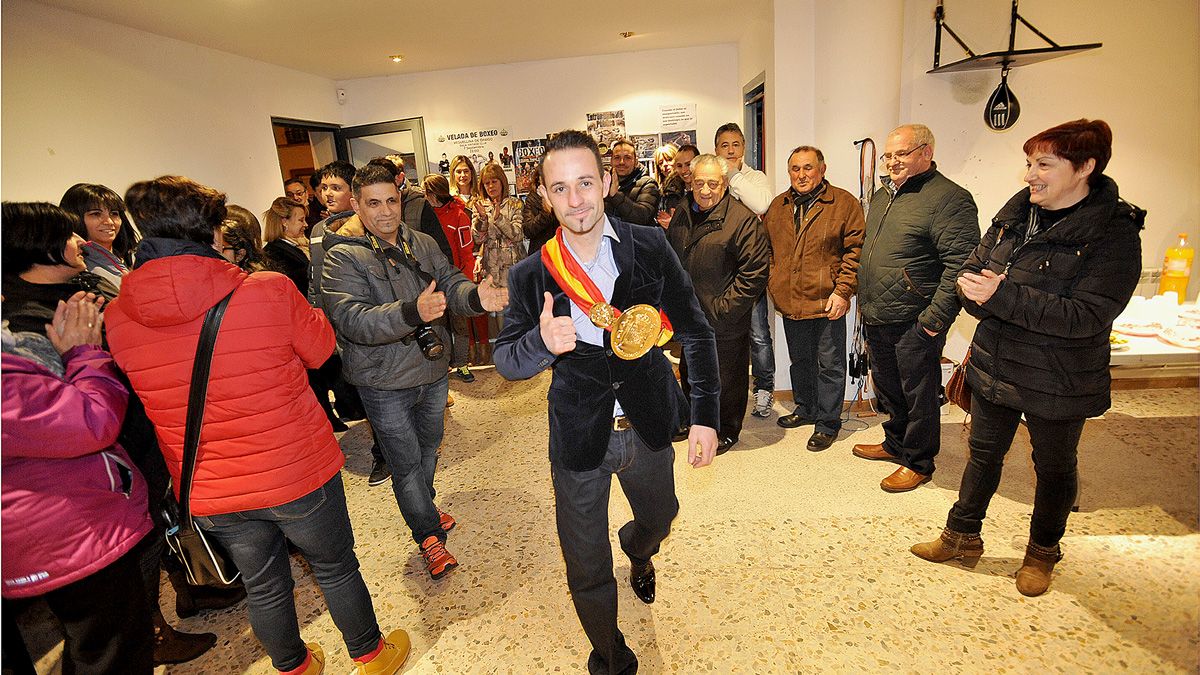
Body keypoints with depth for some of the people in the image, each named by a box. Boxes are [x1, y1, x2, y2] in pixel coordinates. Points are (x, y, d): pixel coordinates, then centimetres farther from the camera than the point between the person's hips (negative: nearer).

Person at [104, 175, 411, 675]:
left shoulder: (115, 319, -10)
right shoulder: (270, 291, -22)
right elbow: (319, 349, -5)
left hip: (209, 496, 3)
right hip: (300, 475, -3)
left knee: (264, 586, 25)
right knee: (336, 569, 20)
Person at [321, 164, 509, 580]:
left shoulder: (423, 244, 1)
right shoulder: (343, 257, -16)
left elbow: (451, 283, -8)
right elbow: (351, 319, -28)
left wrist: (477, 297, -33)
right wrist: (413, 313, -44)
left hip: (432, 371, 5)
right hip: (385, 384, -5)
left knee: (429, 448, 25)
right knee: (406, 463, 8)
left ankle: (424, 507, 51)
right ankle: (429, 535, 30)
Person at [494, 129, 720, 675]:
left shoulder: (650, 248, -11)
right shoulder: (531, 275, -12)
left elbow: (696, 332, -4)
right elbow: (506, 361, -8)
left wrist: (705, 416, -6)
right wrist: (543, 342, -31)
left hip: (647, 424, 2)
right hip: (578, 436, -1)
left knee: (658, 518, 29)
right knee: (586, 567, 12)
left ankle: (639, 555, 70)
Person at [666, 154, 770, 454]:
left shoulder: (742, 219, -15)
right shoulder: (681, 216, 7)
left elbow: (755, 272, -18)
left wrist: (722, 308, -19)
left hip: (725, 324, -6)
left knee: (727, 379, 10)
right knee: (689, 373, 22)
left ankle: (727, 430, 33)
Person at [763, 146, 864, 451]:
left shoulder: (845, 203, -4)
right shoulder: (777, 207, 11)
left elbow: (855, 251, -8)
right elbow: (768, 248, 18)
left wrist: (842, 291, -15)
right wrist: (773, 282, 6)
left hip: (827, 302, -5)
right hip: (789, 302, 5)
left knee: (830, 365, 5)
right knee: (800, 360, 19)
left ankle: (827, 423, 19)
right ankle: (805, 409, 38)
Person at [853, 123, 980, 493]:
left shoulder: (949, 198, -14)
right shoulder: (883, 194, 13)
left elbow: (960, 264, -20)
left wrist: (935, 318, -22)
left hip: (914, 324, -8)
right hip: (876, 320, 8)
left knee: (919, 395, 7)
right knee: (888, 389, 21)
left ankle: (918, 462, 25)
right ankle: (896, 444, 41)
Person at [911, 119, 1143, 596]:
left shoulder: (1114, 234, -18)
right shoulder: (1016, 213, -1)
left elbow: (1086, 316, -26)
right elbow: (972, 269, 5)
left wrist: (1003, 297, -32)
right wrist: (975, 292, -18)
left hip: (1057, 382, -4)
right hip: (994, 368, 5)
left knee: (1054, 468, 18)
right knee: (983, 454, 18)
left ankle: (1043, 553, 41)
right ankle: (963, 537, 36)